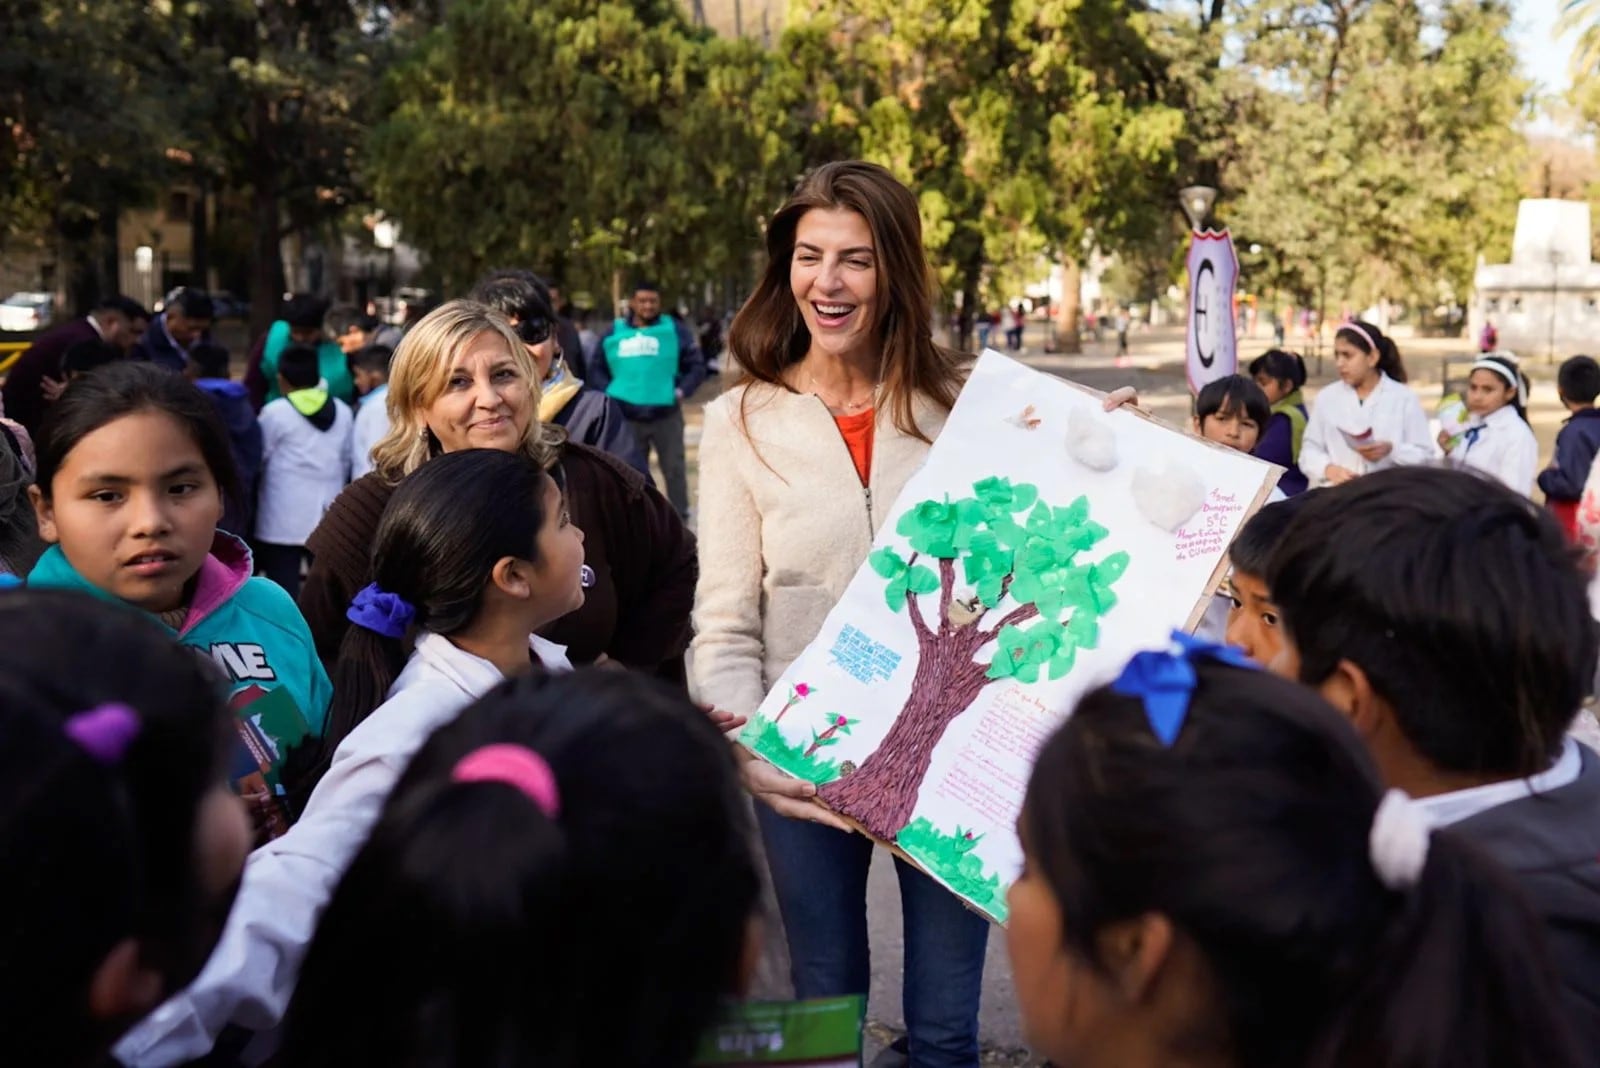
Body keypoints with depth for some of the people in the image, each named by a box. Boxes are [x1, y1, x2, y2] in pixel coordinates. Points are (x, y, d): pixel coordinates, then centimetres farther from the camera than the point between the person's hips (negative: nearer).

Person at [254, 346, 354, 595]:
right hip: (329, 517, 4)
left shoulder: (275, 412, -7)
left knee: (284, 590, 0)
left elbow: (258, 458, -2)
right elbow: (346, 462, 11)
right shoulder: (342, 412, 6)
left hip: (284, 519, -4)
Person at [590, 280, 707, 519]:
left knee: (674, 468, 4)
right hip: (626, 416, 2)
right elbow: (596, 370, 15)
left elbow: (697, 366, 4)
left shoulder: (676, 330, 3)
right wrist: (609, 392, -2)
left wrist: (681, 391, -11)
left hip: (666, 415, -2)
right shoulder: (614, 333, 8)